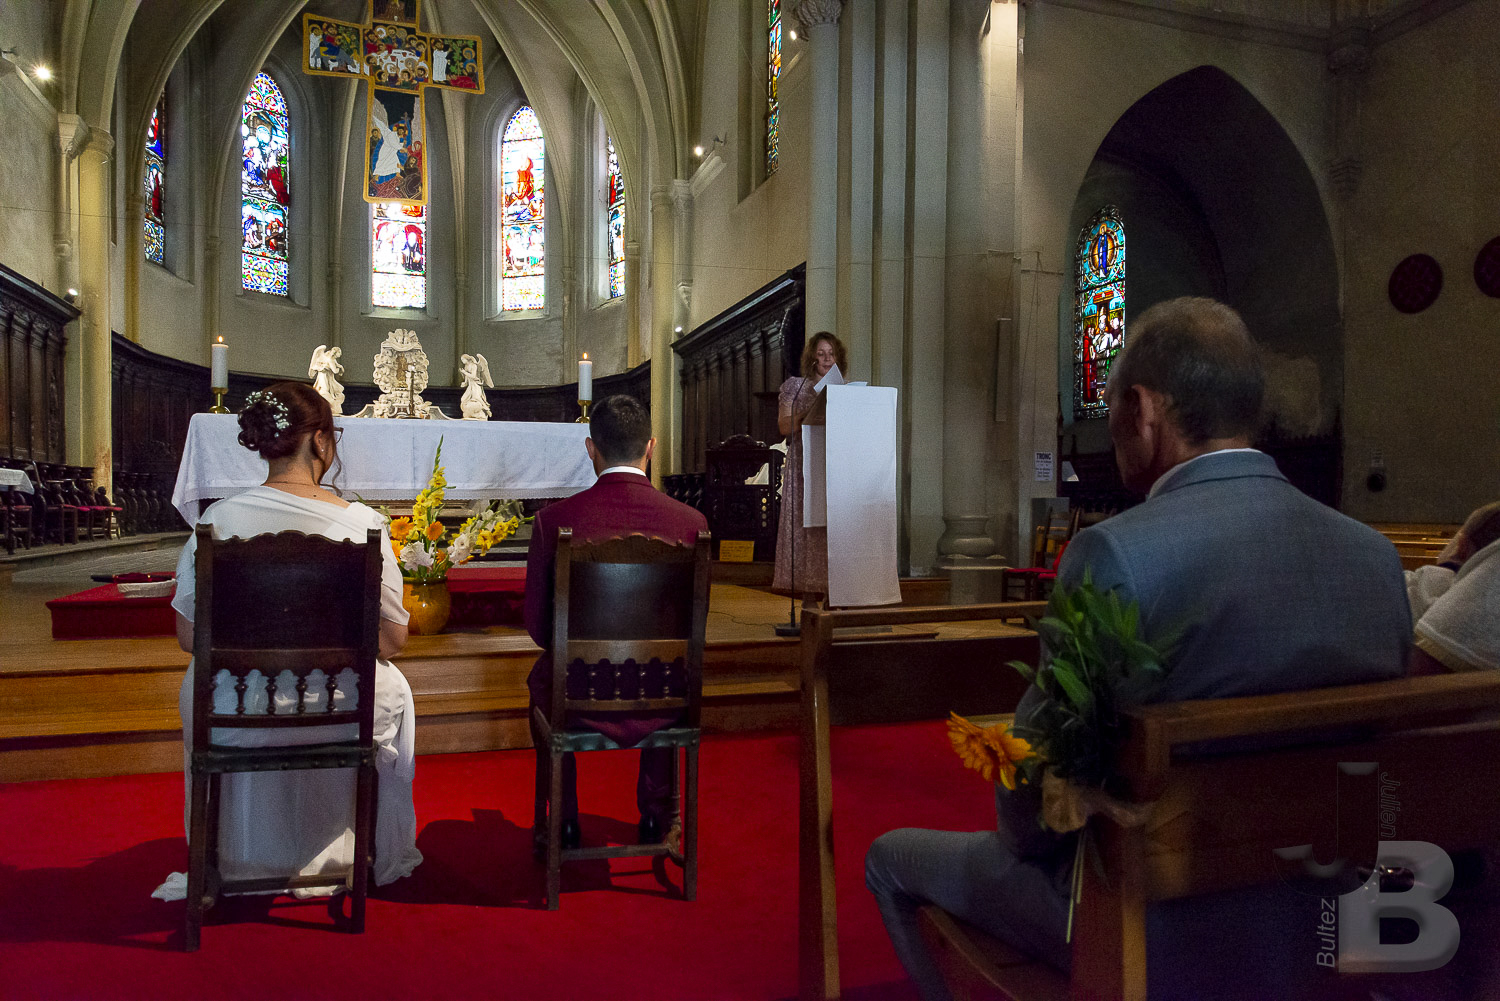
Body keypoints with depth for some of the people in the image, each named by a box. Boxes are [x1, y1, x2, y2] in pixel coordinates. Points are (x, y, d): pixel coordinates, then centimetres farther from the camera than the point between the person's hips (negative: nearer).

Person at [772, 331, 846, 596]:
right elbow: (785, 426, -2)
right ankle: (809, 595, -6)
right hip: (805, 467, -2)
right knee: (806, 525, -8)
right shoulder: (795, 386, 10)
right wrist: (813, 411, -14)